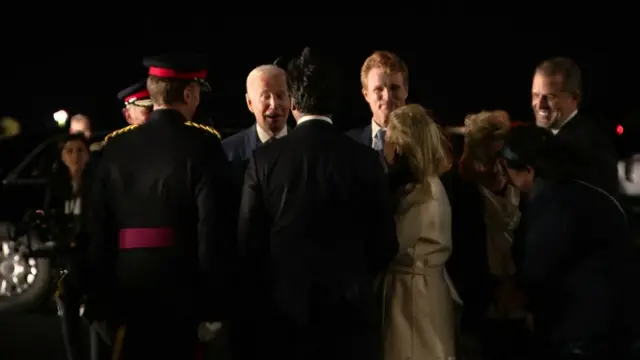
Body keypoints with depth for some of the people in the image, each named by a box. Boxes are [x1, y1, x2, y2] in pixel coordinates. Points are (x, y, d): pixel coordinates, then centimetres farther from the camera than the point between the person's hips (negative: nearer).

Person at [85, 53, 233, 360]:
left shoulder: (115, 145, 4)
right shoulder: (202, 144, -9)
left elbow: (98, 229, 3)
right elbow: (213, 228, -14)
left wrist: (103, 300, 9)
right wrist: (212, 305, -9)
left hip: (129, 290, 4)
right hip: (185, 292, -4)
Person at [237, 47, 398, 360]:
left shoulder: (264, 159, -5)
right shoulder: (365, 159, -6)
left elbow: (247, 241, -2)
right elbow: (385, 244, -1)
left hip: (282, 307, 0)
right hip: (348, 307, 0)